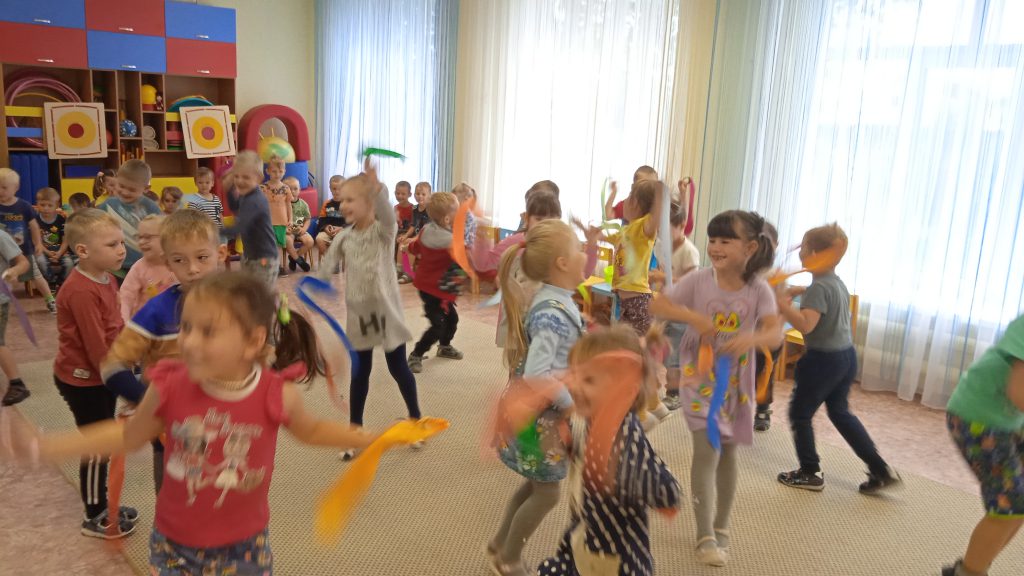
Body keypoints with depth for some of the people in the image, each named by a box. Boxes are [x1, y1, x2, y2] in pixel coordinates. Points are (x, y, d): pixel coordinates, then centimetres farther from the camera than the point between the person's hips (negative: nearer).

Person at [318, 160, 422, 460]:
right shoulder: (343, 238, 0)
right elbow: (325, 272, 2)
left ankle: (415, 418, 32)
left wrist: (376, 186, -54)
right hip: (358, 313, 3)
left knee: (398, 368, 11)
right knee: (360, 373, 11)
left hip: (386, 310, -3)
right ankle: (355, 430, 24)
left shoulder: (384, 230, -11)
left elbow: (387, 213, -35)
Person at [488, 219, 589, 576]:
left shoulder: (556, 302, 1)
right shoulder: (553, 313, -30)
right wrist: (573, 403, -24)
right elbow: (536, 375, -36)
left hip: (543, 410, 9)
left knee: (535, 484, 25)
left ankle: (500, 545, 44)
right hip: (539, 414, -9)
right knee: (546, 493, 9)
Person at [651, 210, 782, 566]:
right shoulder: (698, 281, -10)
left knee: (728, 453, 14)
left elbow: (775, 334, -20)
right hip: (699, 380, -2)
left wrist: (752, 338, -43)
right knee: (706, 451, -9)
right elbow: (657, 305, -11)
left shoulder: (759, 290, -10)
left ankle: (721, 527, 35)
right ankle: (706, 536, 4)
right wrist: (692, 316, -28)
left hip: (736, 384, 2)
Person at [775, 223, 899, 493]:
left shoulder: (818, 287, -22)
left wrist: (781, 300, -29)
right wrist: (798, 291, 22)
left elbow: (805, 324, -34)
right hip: (846, 356, 9)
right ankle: (880, 469, 23)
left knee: (800, 413, 8)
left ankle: (810, 473, 17)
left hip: (824, 360, -9)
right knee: (840, 412, 22)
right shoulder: (837, 282, 6)